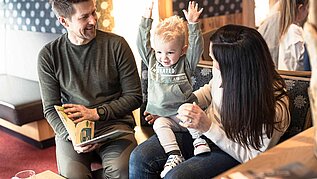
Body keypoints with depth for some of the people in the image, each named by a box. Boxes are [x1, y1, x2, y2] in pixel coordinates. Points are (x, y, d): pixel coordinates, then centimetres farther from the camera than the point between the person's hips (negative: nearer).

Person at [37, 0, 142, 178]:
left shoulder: (116, 44, -2)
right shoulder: (49, 55, 1)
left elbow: (134, 97, 1)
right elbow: (51, 109, 4)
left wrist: (96, 113, -11)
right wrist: (71, 137, -14)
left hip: (114, 124, 0)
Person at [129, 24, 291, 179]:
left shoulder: (274, 109, -27)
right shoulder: (223, 72, -12)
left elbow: (252, 157, -18)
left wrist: (209, 128, -28)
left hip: (232, 153, -5)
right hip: (202, 131, 6)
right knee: (139, 157, -13)